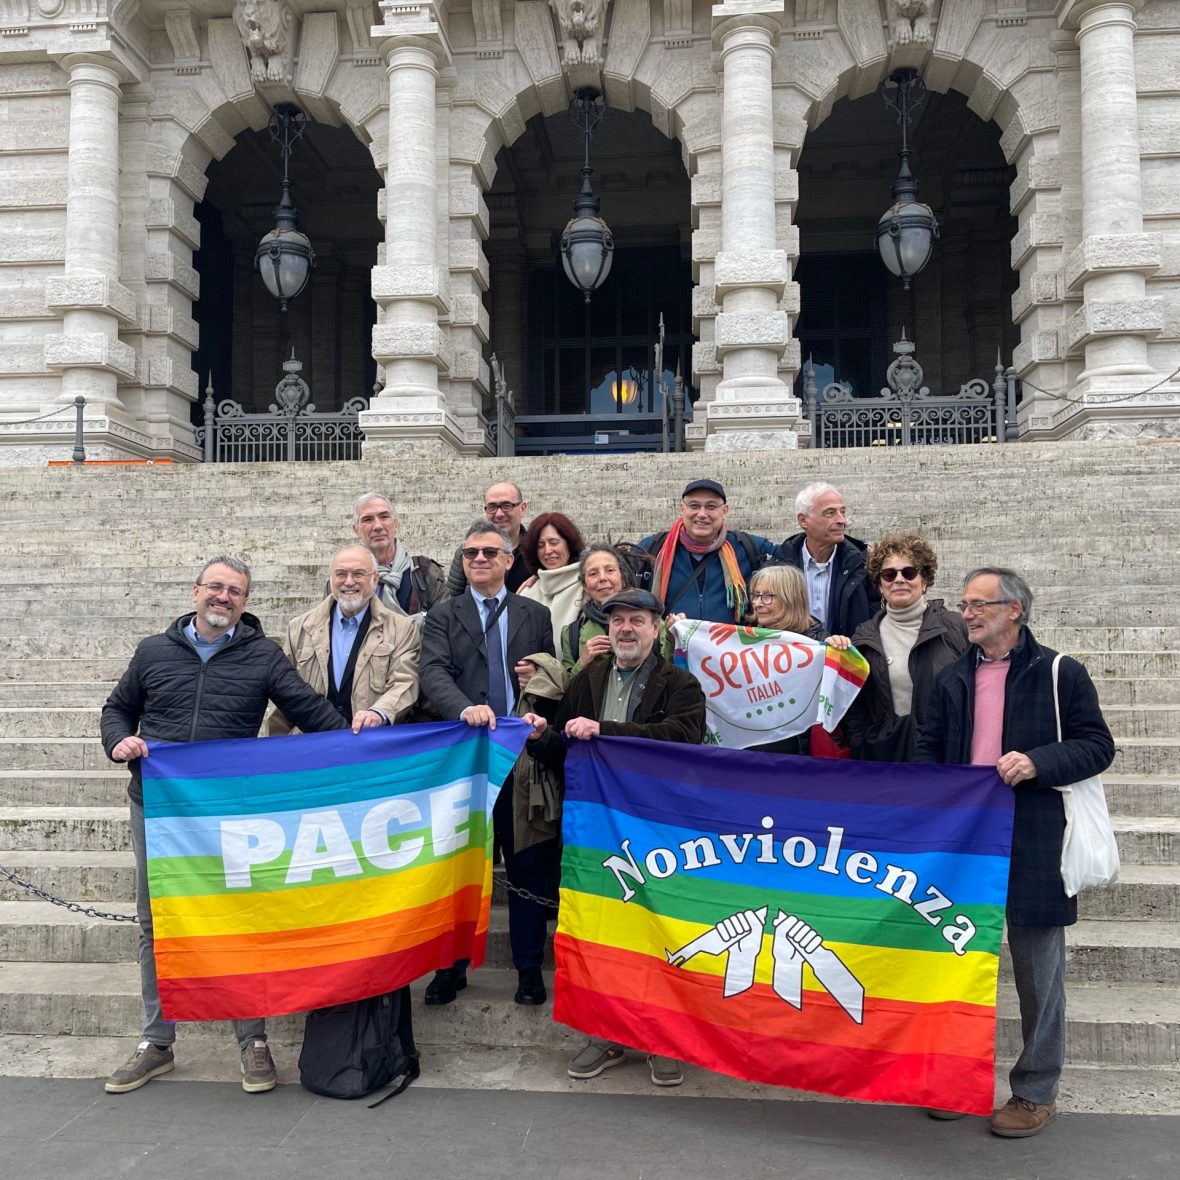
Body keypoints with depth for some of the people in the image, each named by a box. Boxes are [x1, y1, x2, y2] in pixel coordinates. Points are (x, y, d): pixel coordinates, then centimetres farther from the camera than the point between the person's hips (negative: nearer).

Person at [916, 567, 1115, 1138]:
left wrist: (1038, 763, -20)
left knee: (1037, 970, 8)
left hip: (1034, 844, -4)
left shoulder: (1060, 674, -3)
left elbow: (1097, 745, -4)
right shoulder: (952, 679, 12)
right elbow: (930, 749, 16)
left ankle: (1036, 1091, 23)